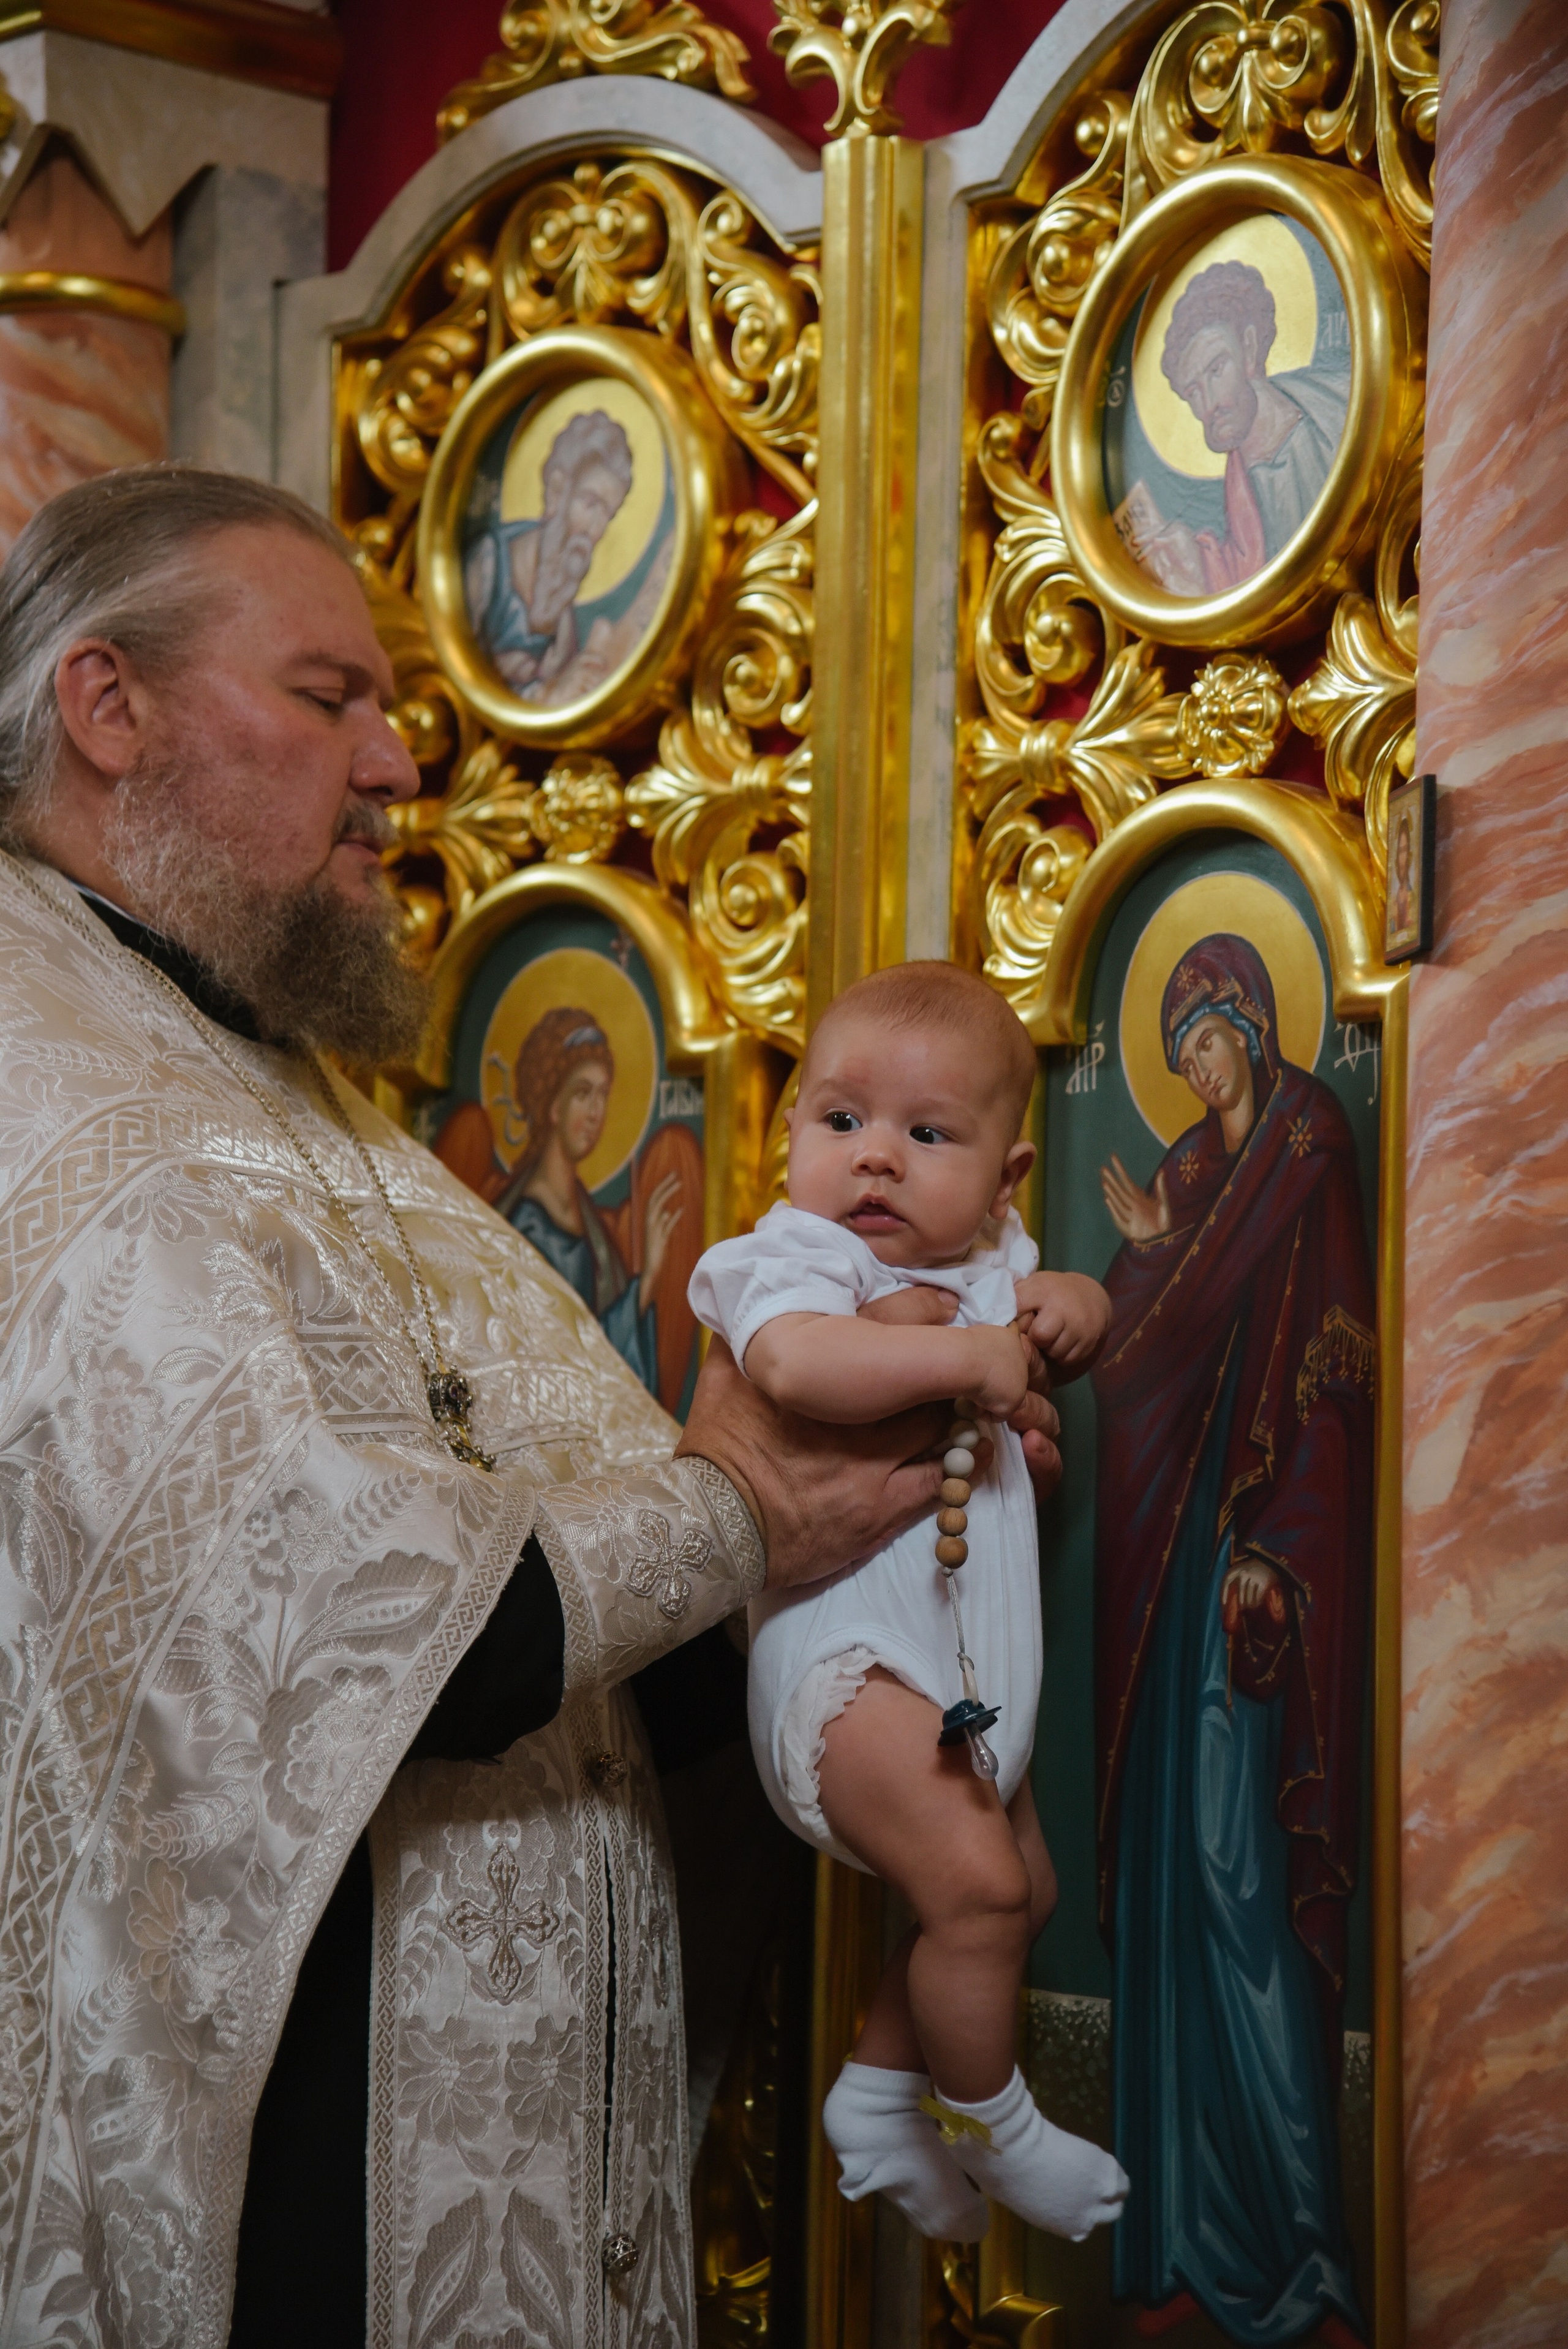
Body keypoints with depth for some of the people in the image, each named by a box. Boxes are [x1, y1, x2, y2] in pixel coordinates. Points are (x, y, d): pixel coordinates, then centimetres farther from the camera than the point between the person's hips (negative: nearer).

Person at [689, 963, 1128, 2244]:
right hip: (845, 1656, -10)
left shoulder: (986, 1261, 12)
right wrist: (969, 1354, -30)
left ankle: (876, 2095, 31)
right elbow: (793, 1360, -38)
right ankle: (988, 2125, 1)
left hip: (968, 1670, 10)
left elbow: (1045, 1321, 31)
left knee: (1022, 1890, 18)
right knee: (975, 1884, -21)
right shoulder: (794, 1257, -15)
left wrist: (1073, 1303, 6)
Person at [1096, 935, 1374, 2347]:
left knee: (1237, 1865, -13)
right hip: (1171, 1551, 7)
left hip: (1258, 1548, -7)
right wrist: (1145, 1253, 0)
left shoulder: (1306, 1150, -4)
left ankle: (1290, 2235, -8)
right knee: (1172, 1871, 5)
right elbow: (1140, 1357, 15)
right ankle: (1189, 2233, 10)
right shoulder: (1186, 1174, 18)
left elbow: (1329, 1373, -12)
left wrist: (1275, 1556, -18)